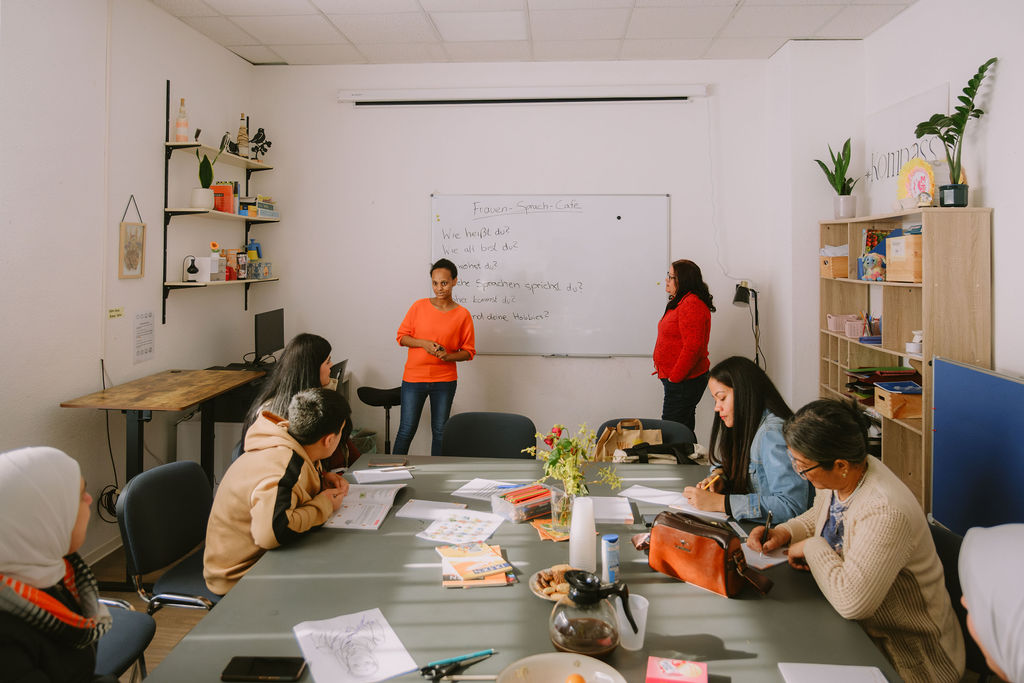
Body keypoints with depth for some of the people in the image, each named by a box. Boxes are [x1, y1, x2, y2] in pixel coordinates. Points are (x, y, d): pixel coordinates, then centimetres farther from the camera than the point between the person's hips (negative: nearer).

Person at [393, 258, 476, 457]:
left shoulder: (463, 315, -1)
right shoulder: (419, 306, 0)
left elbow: (469, 351, 3)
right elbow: (401, 336, 4)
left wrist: (448, 356, -16)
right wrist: (423, 343, -14)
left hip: (445, 382, 0)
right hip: (413, 378, 0)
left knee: (440, 431, 9)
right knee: (407, 429, 4)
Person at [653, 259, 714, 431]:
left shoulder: (691, 305, -18)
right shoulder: (680, 302, 16)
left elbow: (693, 347, -24)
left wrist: (674, 377, -19)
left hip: (684, 382, -10)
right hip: (677, 378, 10)